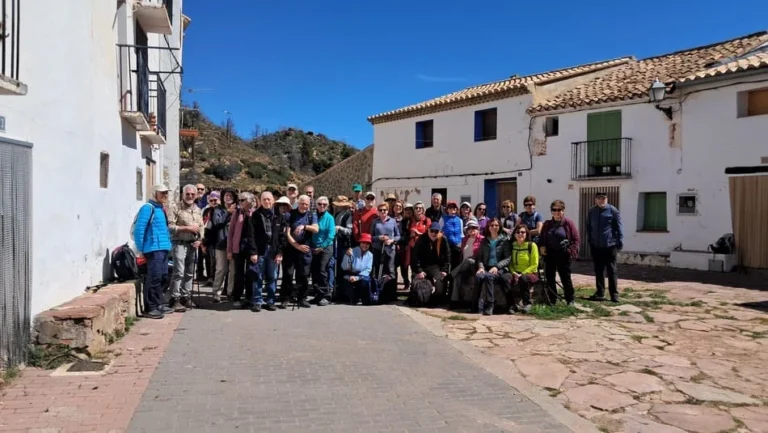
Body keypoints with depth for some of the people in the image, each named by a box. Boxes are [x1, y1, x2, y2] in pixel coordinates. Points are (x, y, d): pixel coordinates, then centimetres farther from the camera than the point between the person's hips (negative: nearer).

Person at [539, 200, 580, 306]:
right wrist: (541, 247, -2)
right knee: (549, 278, 9)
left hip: (563, 255, -4)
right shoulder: (547, 224, 9)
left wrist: (570, 251, -13)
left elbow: (576, 239, -5)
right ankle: (551, 300, 19)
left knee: (566, 278, 2)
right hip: (550, 254, 4)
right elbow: (541, 238, 16)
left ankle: (570, 300, 12)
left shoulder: (568, 223, -4)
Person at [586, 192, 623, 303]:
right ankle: (600, 293, 17)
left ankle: (614, 294, 7)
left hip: (609, 246, -4)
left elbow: (619, 227, -4)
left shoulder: (613, 210, -4)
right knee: (598, 270, 10)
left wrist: (620, 242, -8)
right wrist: (589, 240, 12)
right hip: (596, 246, 4)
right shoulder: (591, 211, 9)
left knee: (611, 270, 2)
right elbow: (588, 227, 18)